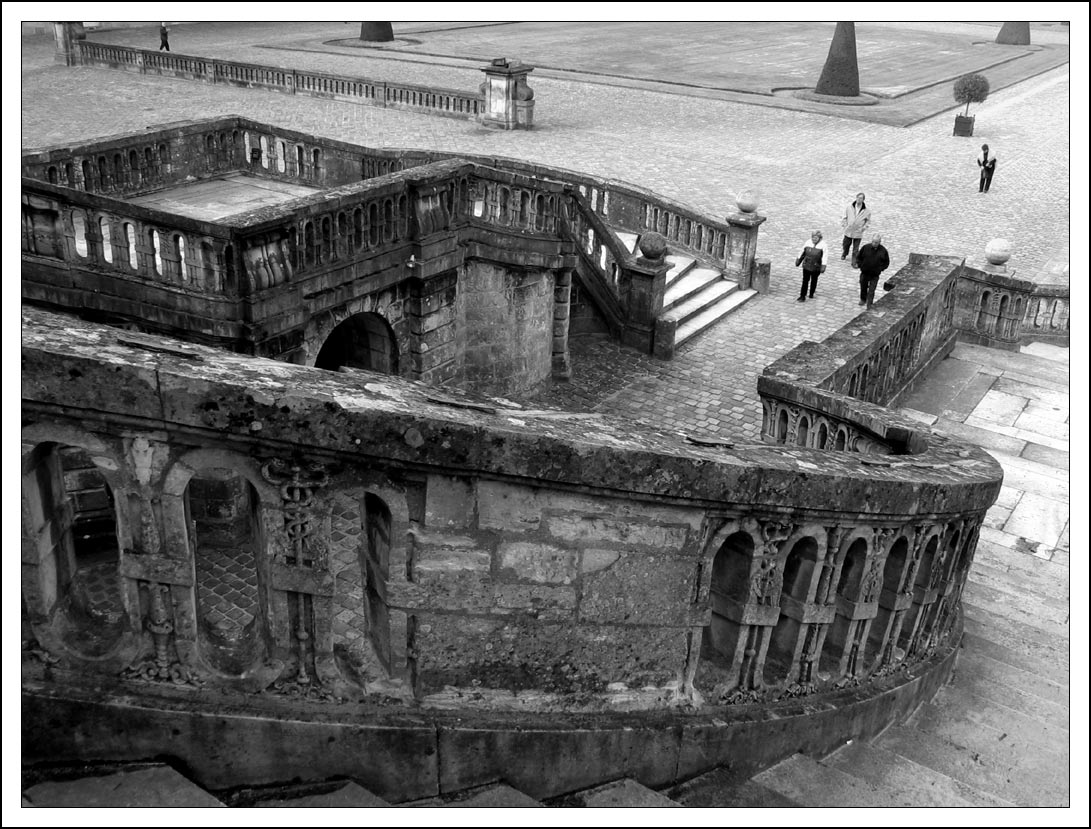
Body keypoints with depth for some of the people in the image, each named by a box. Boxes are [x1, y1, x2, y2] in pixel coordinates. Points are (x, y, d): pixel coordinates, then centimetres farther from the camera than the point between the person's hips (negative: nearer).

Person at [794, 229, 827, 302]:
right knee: (805, 281, 1)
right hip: (806, 266, 1)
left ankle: (811, 294, 34)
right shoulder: (807, 243, -5)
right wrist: (798, 261, 13)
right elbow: (802, 253, 7)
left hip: (816, 267, -1)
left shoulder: (823, 245, -12)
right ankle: (802, 297, 5)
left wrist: (823, 266, -16)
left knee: (814, 281, 15)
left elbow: (824, 257, -11)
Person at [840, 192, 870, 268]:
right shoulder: (849, 207, -6)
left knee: (855, 249, 2)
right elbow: (844, 217, 7)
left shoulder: (866, 211, -7)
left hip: (858, 233, -1)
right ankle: (844, 254, 51)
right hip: (848, 231, 2)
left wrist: (864, 227, -6)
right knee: (845, 244, 19)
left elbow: (868, 221, 7)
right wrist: (845, 225, -2)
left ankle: (854, 263, 14)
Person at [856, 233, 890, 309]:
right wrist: (861, 265, -4)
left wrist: (880, 269, -7)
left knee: (871, 291, -3)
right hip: (864, 272, 2)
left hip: (875, 275, -2)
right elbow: (858, 257, 6)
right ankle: (863, 299, 45)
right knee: (863, 287, 20)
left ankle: (869, 305, 5)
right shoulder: (865, 247, -9)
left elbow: (886, 263, 5)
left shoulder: (883, 251, -9)